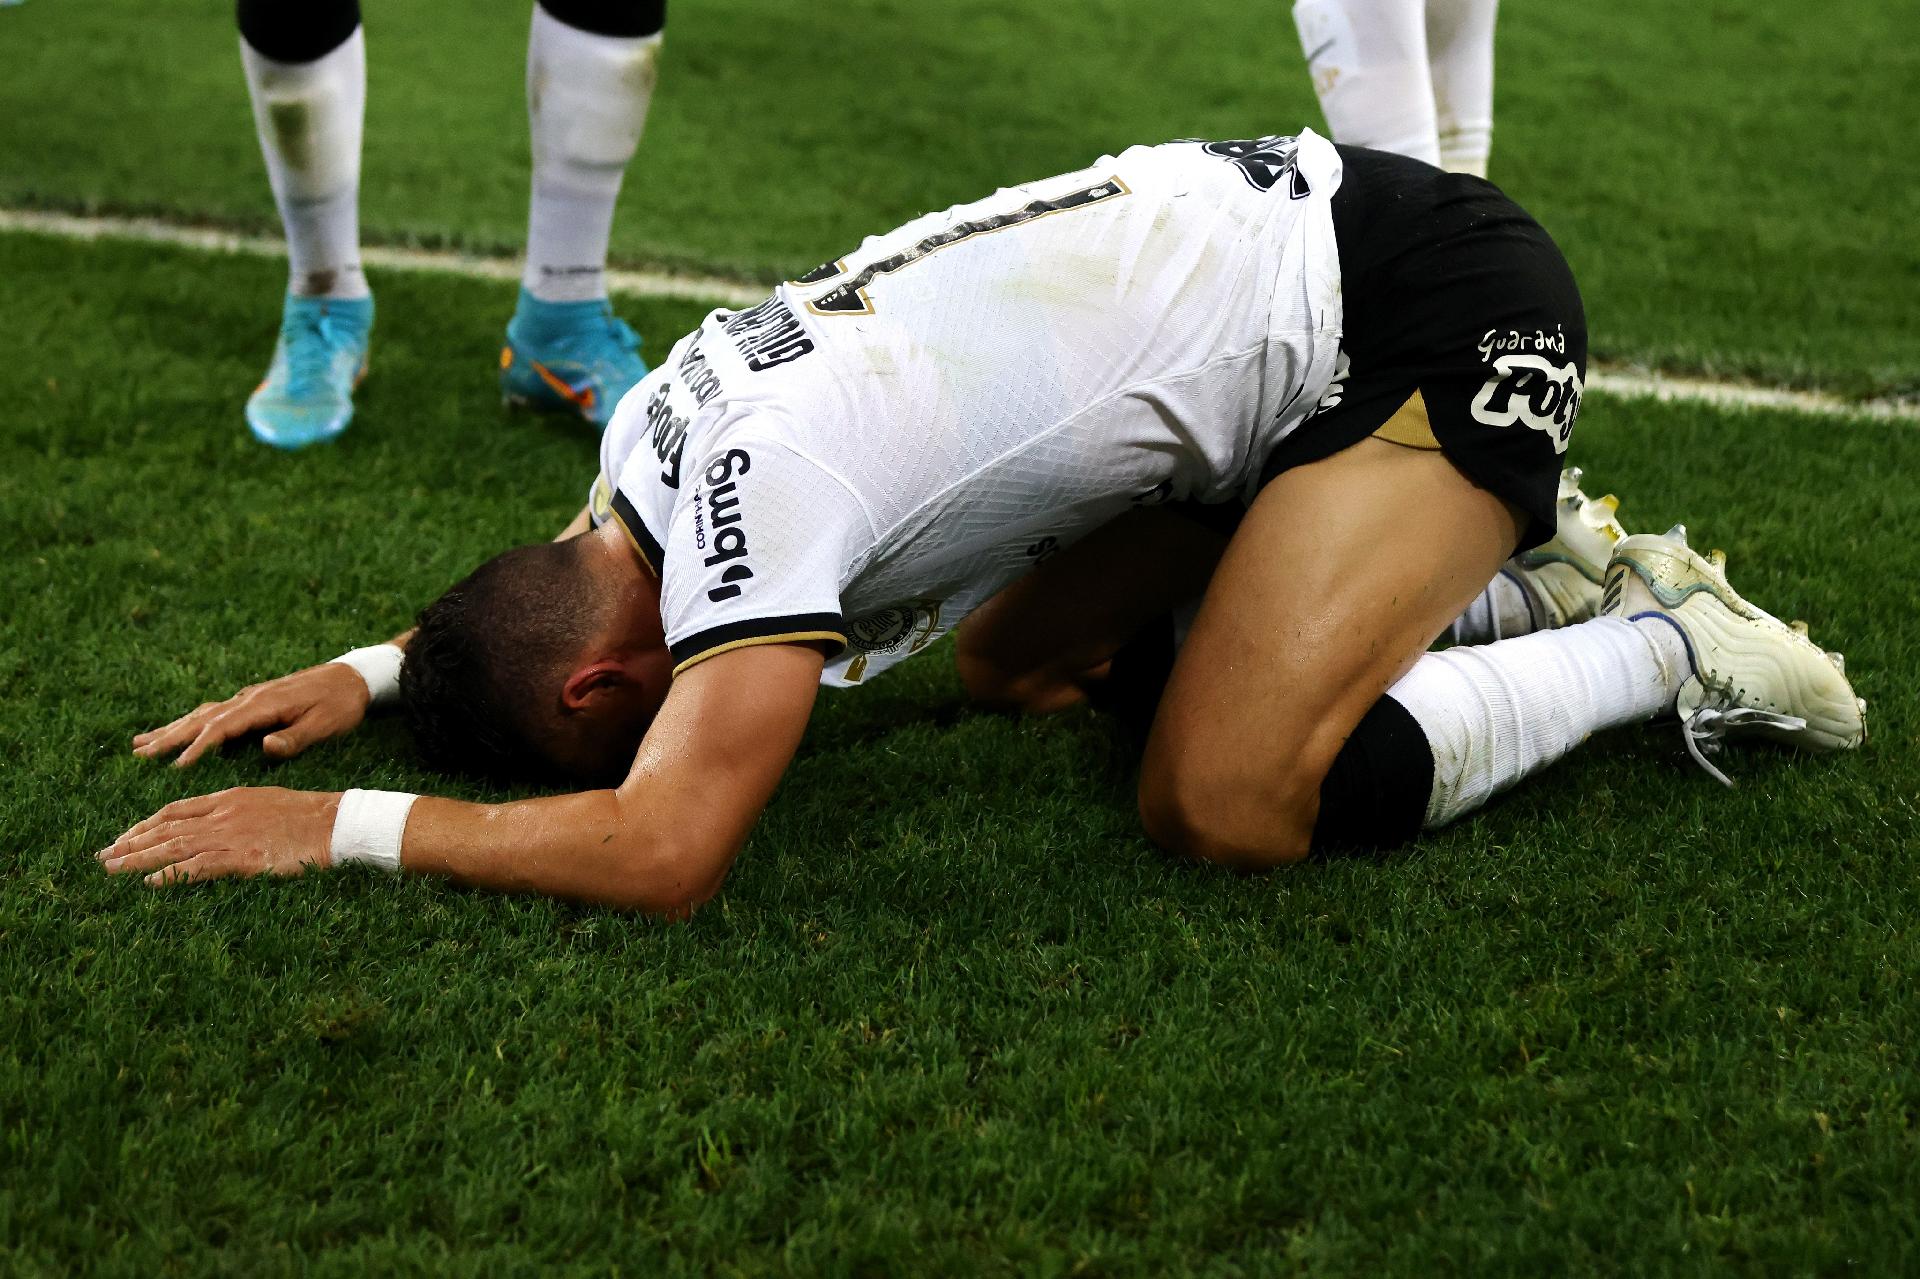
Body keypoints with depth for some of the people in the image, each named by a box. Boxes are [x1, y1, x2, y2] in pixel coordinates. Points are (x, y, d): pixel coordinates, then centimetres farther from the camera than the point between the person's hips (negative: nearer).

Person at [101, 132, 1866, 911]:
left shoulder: (761, 480, -25)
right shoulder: (669, 418, 2)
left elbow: (662, 850, -27)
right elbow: (551, 589, 25)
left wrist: (344, 826, -19)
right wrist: (375, 668, 12)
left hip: (1434, 312, -10)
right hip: (1270, 223, 10)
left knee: (1225, 803, -19)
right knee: (1019, 664, 13)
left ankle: (1667, 650, 0)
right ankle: (1525, 565, 17)